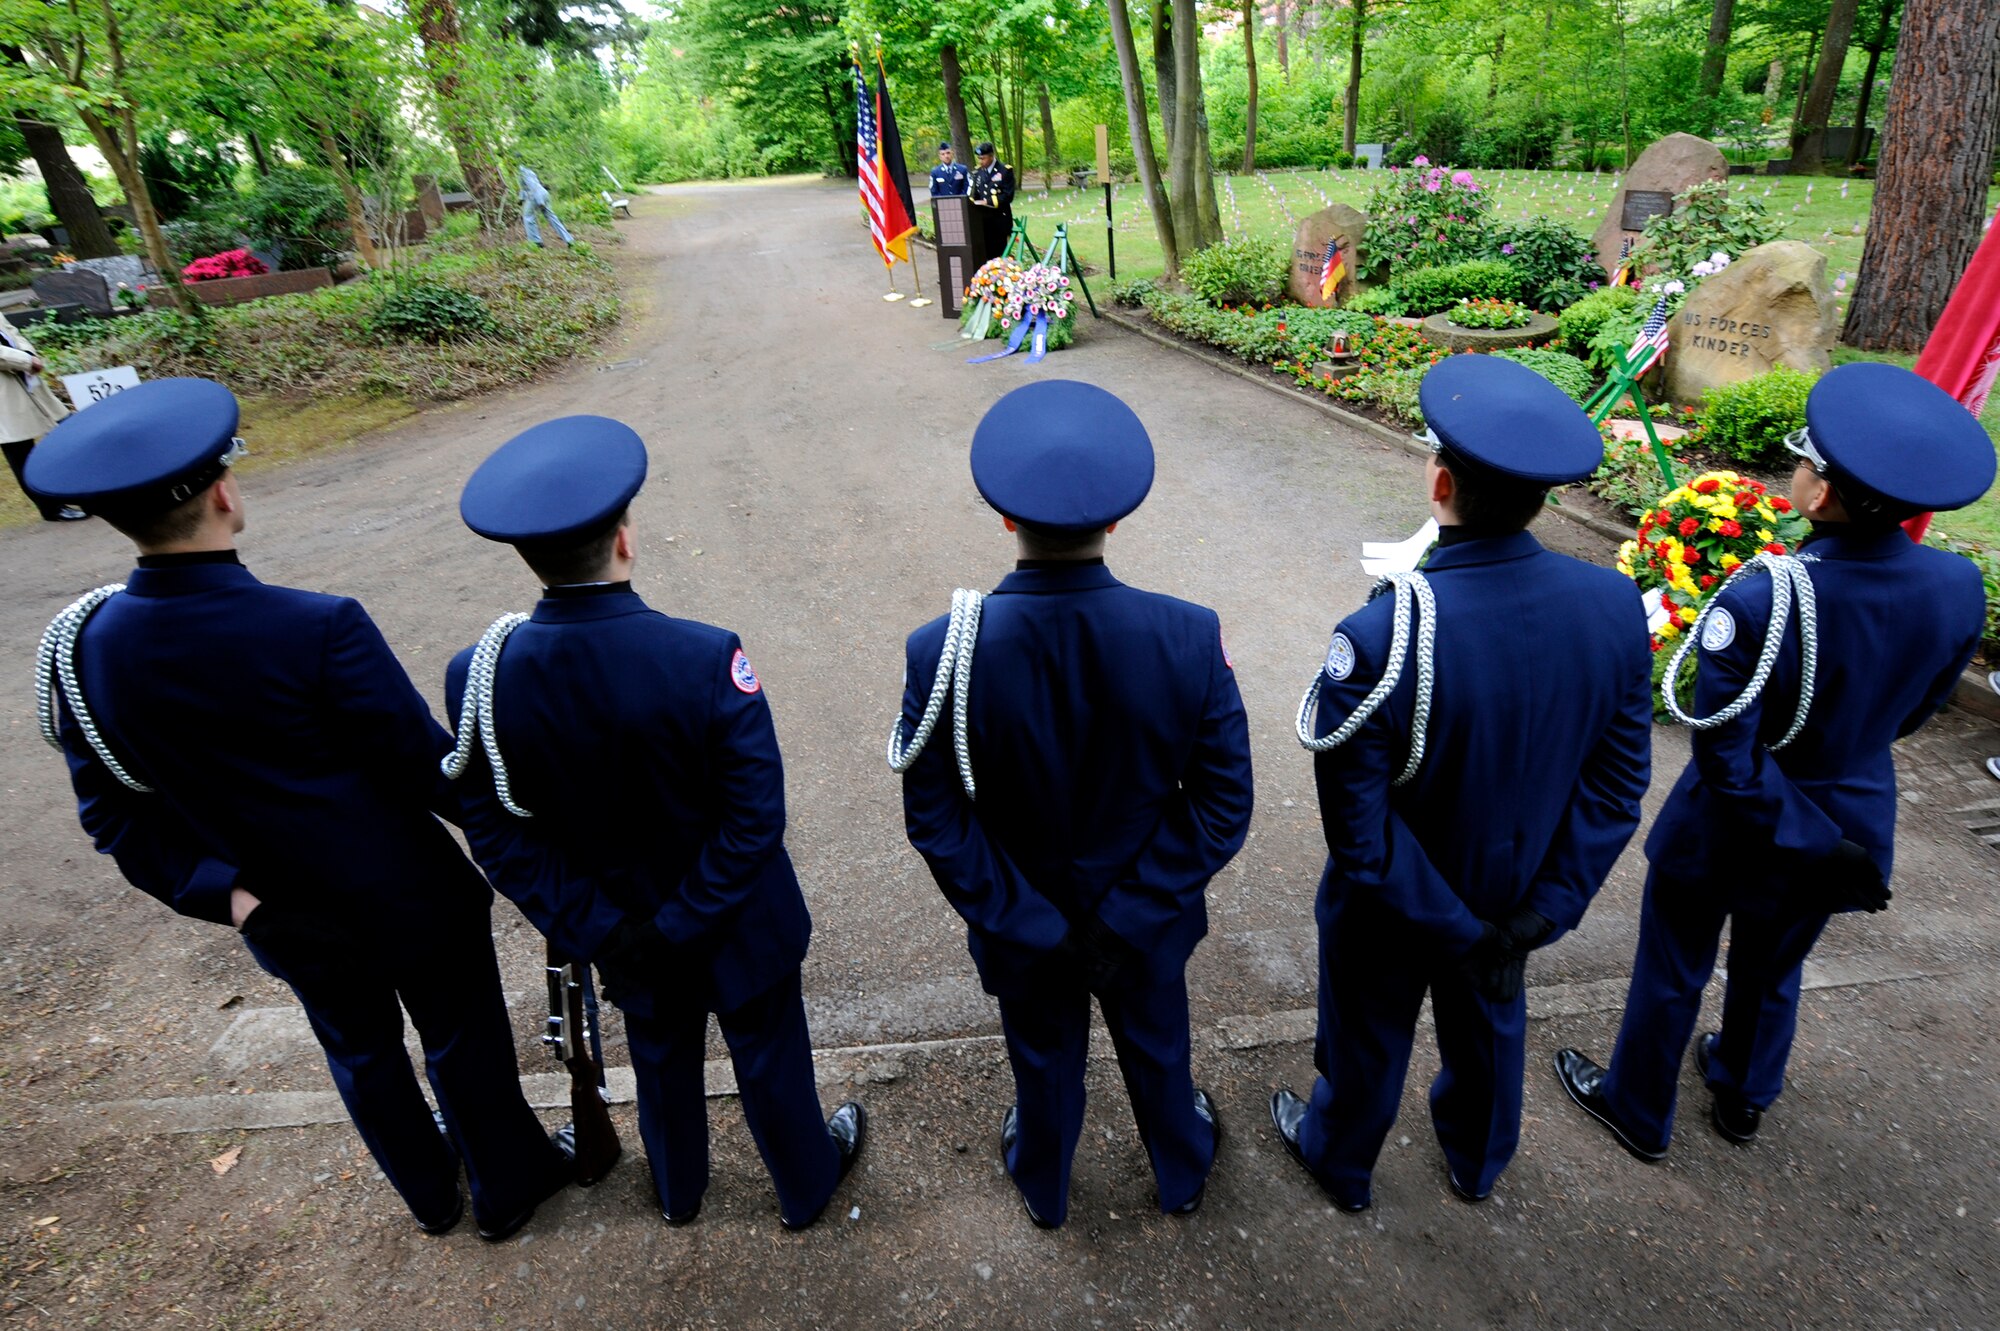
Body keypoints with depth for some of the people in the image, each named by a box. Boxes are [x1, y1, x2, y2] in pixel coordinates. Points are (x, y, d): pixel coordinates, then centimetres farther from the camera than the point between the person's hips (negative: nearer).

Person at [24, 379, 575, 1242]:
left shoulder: (81, 647, -12)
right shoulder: (319, 630, -30)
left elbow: (113, 810, -4)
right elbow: (428, 770, -22)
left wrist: (216, 891, -1)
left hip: (285, 917, 6)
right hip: (408, 901, -5)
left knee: (359, 1050, 28)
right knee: (463, 1041, 19)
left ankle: (428, 1192, 52)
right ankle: (507, 1185, 42)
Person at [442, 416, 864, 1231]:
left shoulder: (479, 677, -21)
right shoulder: (705, 659, -32)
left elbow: (498, 834, -12)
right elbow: (755, 817, -28)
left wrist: (591, 925, -7)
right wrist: (687, 921, -16)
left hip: (623, 930, 4)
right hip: (736, 922, -3)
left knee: (661, 1058, 30)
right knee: (768, 1056, 23)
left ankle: (678, 1190, 57)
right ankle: (806, 1185, 49)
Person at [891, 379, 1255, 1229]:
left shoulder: (944, 652, -29)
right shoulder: (1189, 638, -26)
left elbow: (934, 822, -20)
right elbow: (1224, 806, -18)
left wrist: (1021, 922, -9)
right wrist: (1133, 911, -9)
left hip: (1020, 928, 0)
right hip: (1145, 921, 1)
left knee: (1043, 1058, 28)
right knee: (1156, 1045, 30)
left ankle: (1043, 1185, 58)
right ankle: (1182, 1172, 60)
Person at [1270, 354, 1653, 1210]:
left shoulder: (1379, 640, -36)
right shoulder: (1613, 607, -19)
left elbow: (1359, 834, -29)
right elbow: (1618, 783, -10)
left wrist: (1453, 929, -15)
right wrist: (1546, 910, -6)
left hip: (1392, 910, -4)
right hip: (1510, 896, 5)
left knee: (1366, 1038, 24)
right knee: (1490, 1024, 32)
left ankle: (1339, 1161, 55)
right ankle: (1477, 1162, 61)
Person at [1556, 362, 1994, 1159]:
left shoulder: (1758, 601, -34)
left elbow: (1727, 757, -28)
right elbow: (1911, 713, 0)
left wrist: (1809, 839, -12)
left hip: (1733, 827, -5)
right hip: (1856, 821, 5)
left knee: (1671, 973, 18)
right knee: (1773, 970, 29)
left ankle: (1637, 1110, 41)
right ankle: (1743, 1097, 54)